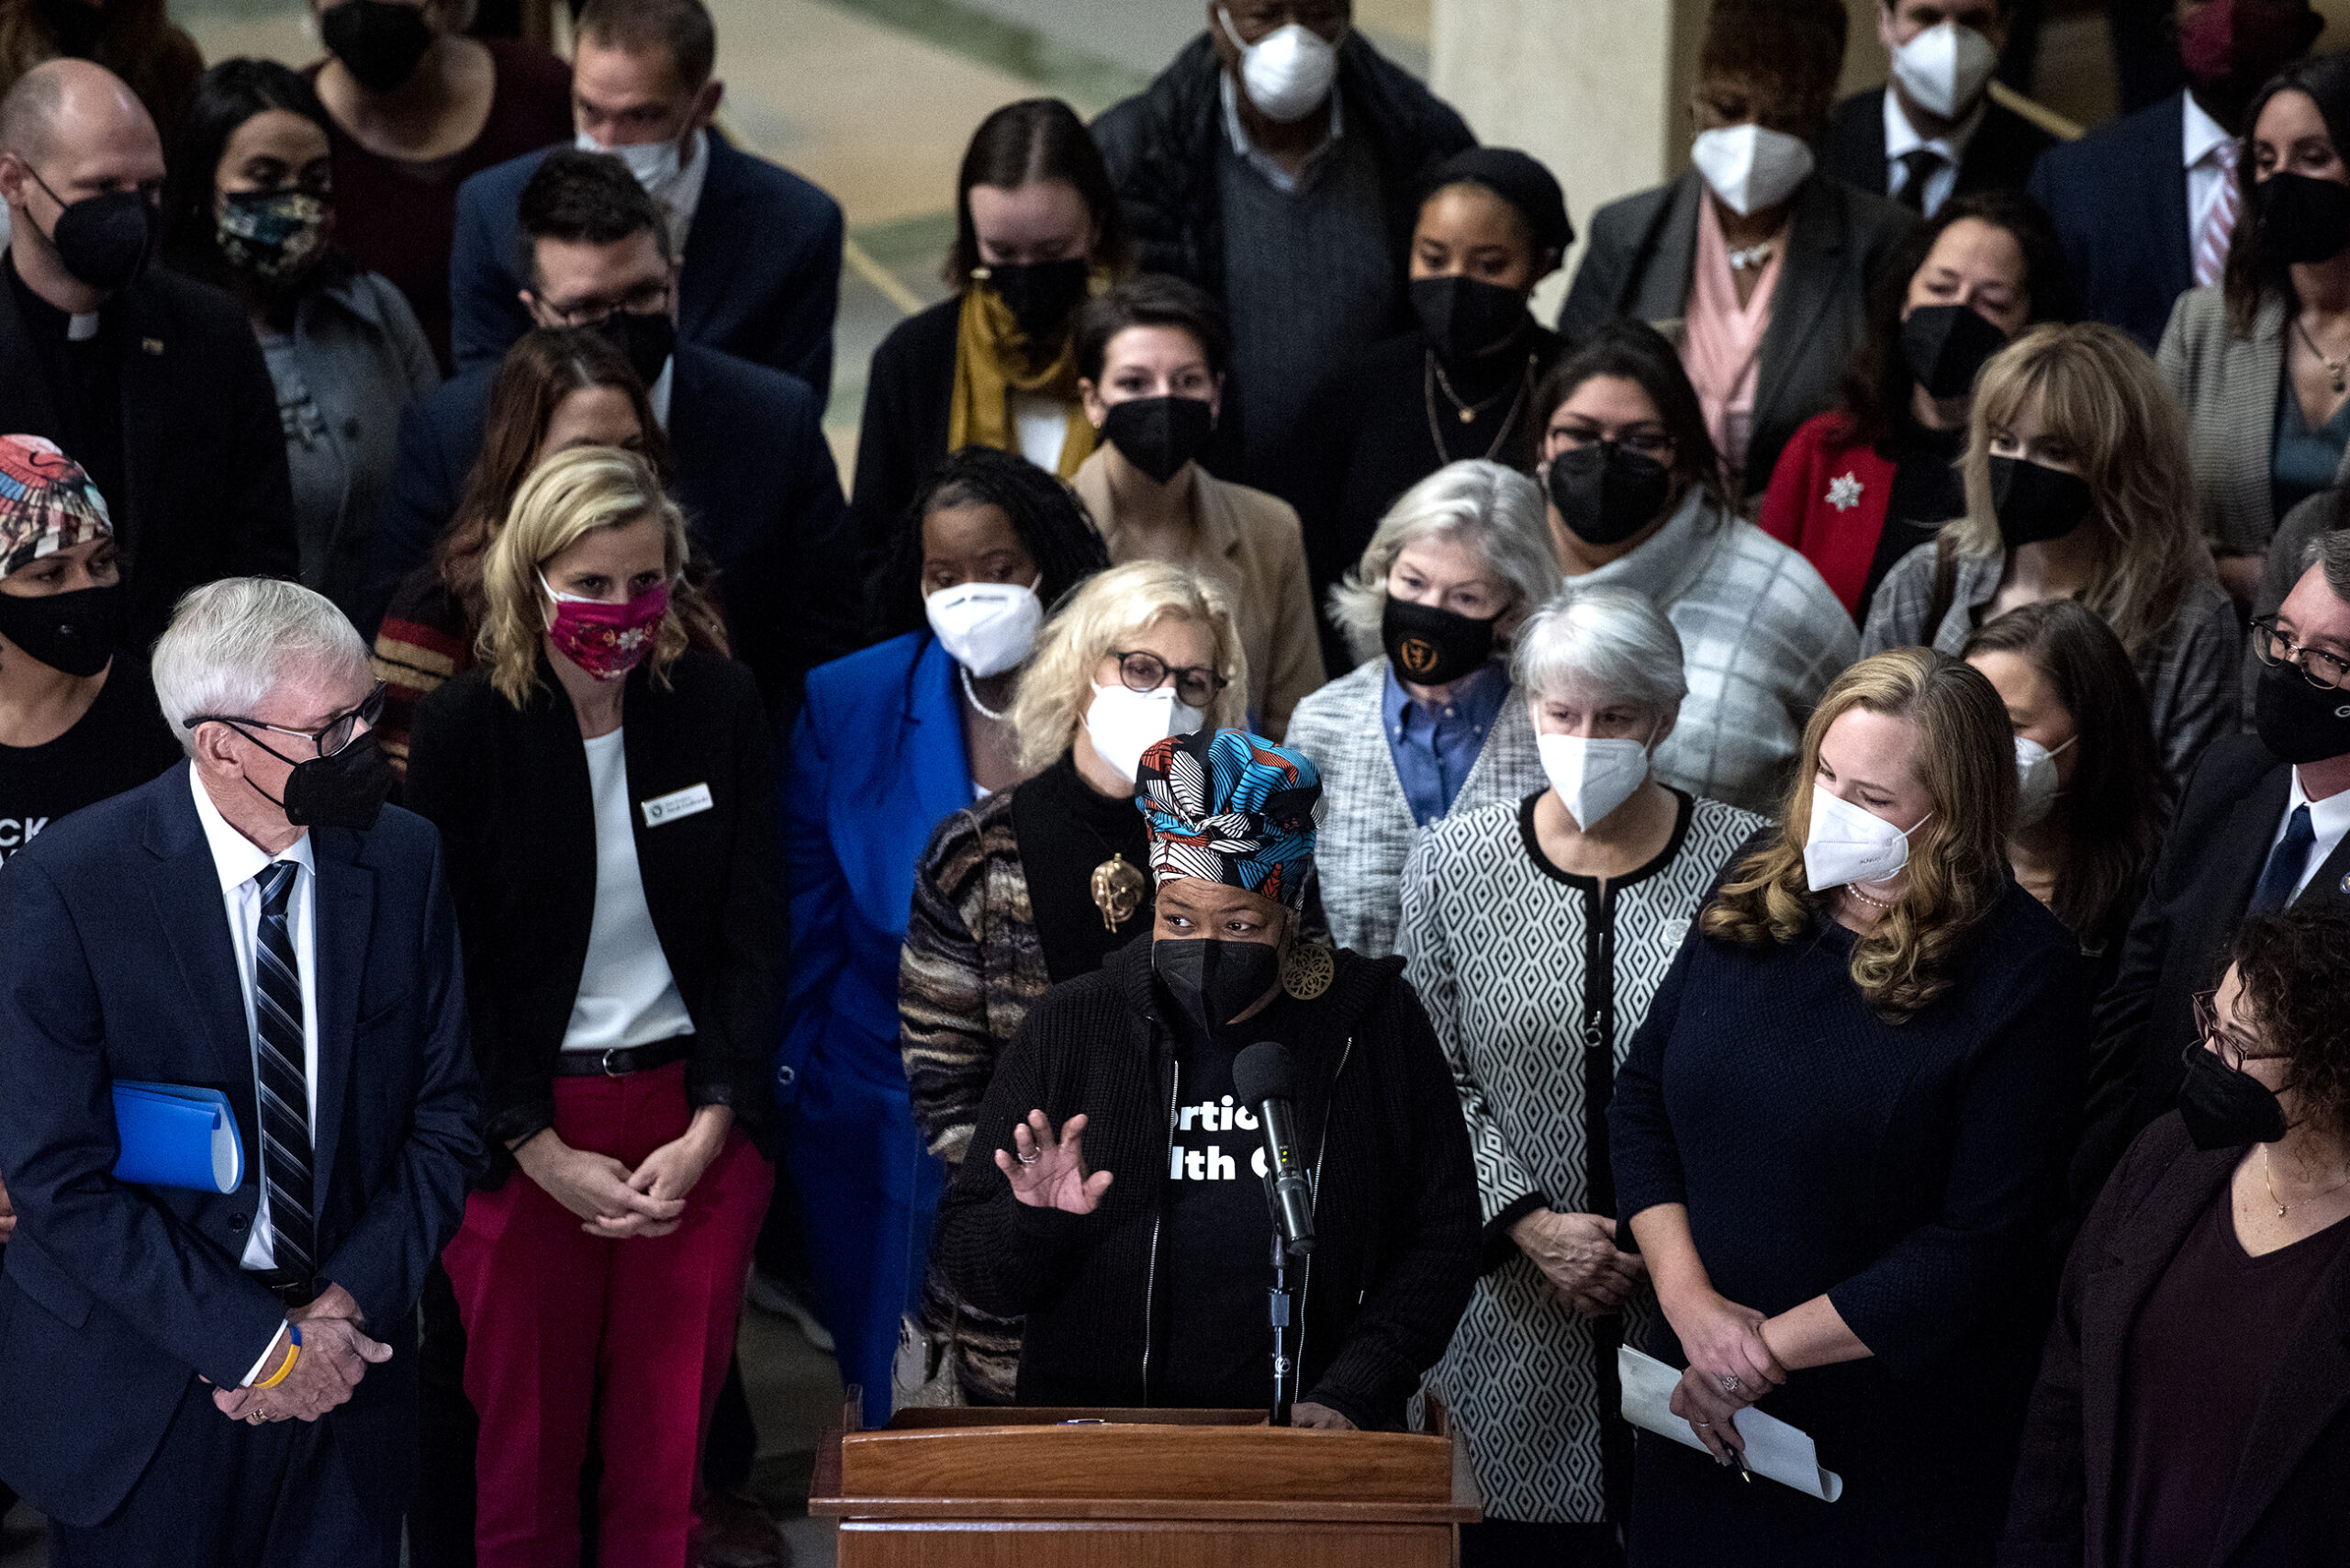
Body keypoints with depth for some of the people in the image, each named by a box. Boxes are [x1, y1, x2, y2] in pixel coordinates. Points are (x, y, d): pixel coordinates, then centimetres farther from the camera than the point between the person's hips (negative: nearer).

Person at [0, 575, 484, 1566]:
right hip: (142, 1395, -3)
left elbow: (445, 1114, 3)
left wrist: (349, 1302, -11)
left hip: (349, 1368, 3)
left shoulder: (403, 861, -2)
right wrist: (258, 1343, -17)